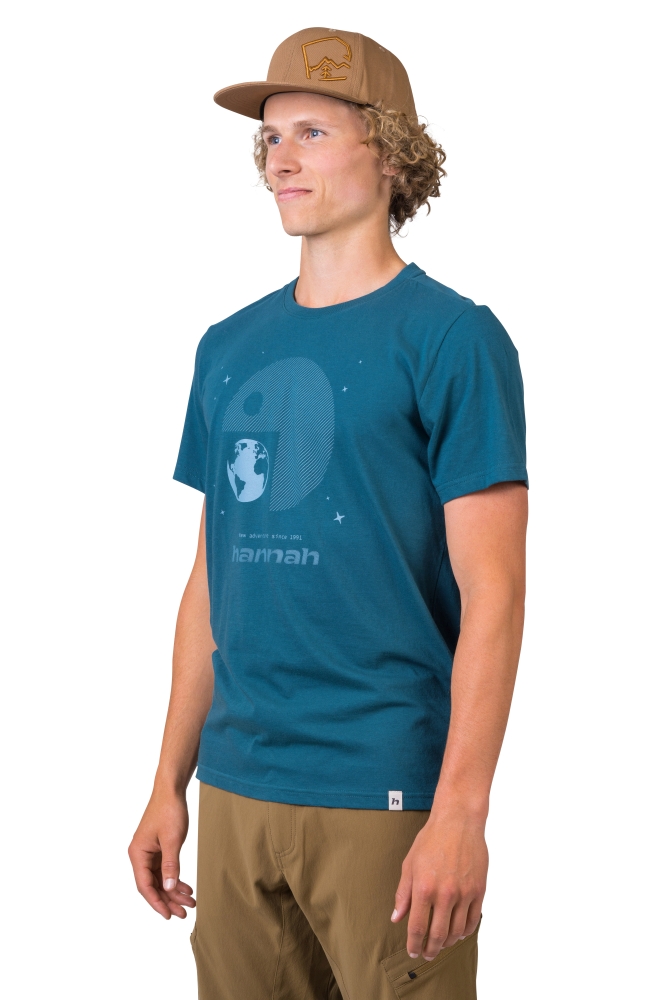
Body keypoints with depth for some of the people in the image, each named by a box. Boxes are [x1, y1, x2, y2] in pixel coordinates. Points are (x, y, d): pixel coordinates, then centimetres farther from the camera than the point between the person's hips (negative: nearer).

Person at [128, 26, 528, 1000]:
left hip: (388, 798, -5)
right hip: (236, 792, 6)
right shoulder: (230, 348, 11)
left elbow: (492, 592, -12)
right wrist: (170, 783, 12)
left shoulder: (451, 337, -7)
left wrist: (460, 814, -18)